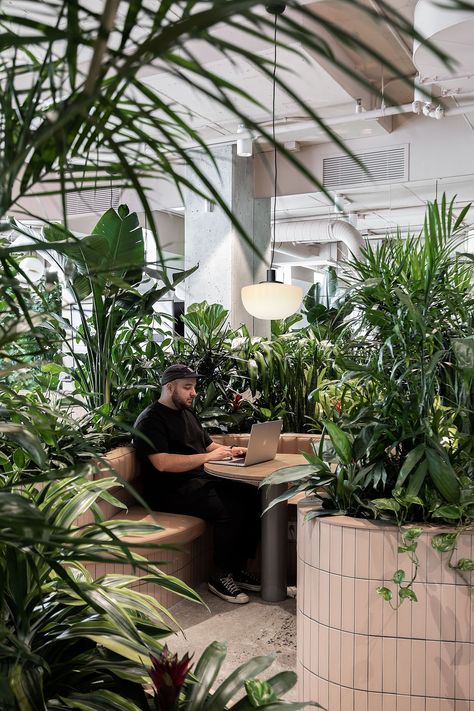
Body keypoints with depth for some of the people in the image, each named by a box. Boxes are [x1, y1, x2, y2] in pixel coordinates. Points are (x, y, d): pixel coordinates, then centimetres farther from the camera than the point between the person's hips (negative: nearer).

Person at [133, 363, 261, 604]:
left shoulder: (187, 413, 22)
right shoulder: (150, 420, -7)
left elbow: (208, 444, 27)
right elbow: (162, 463, -20)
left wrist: (231, 450, 5)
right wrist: (208, 457, -20)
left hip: (200, 480, 9)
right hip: (170, 490, -9)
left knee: (252, 496, -12)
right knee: (229, 509, -29)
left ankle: (238, 568, -3)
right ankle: (220, 576, -11)